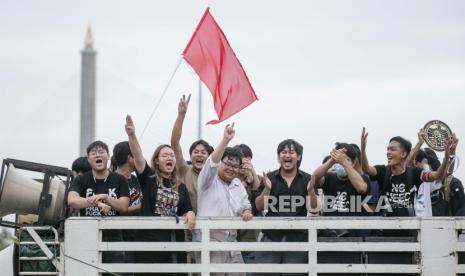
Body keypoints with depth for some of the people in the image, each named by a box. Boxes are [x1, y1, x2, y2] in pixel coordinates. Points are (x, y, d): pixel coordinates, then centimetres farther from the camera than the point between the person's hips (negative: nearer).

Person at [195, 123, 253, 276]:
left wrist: (247, 212, -1)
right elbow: (212, 163, -19)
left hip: (231, 242, 7)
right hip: (209, 242, -7)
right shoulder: (209, 180, -1)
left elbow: (246, 205, 25)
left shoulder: (238, 184, 20)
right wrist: (225, 140, -30)